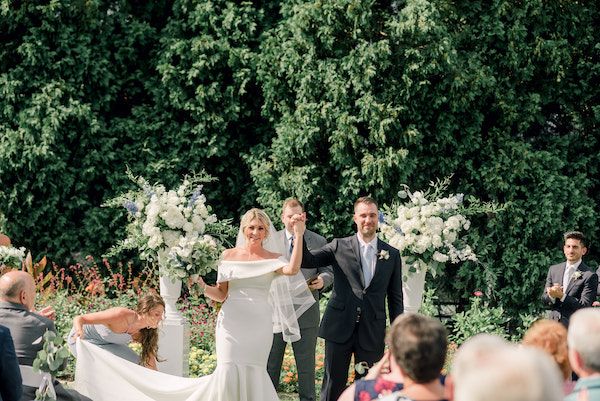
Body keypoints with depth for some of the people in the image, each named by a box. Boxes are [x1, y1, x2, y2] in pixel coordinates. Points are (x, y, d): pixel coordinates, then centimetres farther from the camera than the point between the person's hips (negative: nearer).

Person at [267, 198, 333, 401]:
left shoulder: (318, 241, 4)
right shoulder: (271, 240, 6)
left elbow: (328, 271, 5)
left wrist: (322, 280, -17)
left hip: (306, 313, -1)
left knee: (306, 365, 6)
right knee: (270, 363, 8)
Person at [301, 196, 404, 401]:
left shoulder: (392, 255, 7)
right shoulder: (339, 246, 3)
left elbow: (395, 297, 9)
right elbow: (306, 260, -5)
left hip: (372, 332, 1)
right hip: (340, 329, -1)